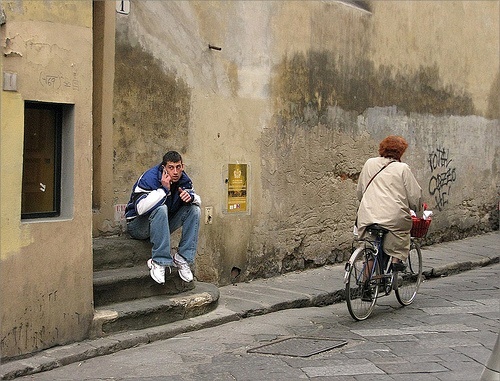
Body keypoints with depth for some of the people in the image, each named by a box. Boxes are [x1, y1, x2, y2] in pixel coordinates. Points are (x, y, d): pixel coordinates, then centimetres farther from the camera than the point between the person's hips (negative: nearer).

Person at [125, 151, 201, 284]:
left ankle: (182, 258, -15)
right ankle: (159, 262, -34)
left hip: (162, 224, 6)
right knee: (160, 208, -36)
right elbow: (140, 208, -38)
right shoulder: (149, 178, -24)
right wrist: (163, 189, -37)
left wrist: (190, 197, -21)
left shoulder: (183, 180, -4)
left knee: (194, 210, -12)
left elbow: (198, 201, 3)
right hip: (139, 226, -6)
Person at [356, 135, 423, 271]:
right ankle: (397, 258, 1)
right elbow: (415, 195, 1)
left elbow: (359, 191, 21)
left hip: (367, 216, 4)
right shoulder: (402, 168, 1)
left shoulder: (369, 163, 14)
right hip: (394, 217, -4)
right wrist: (418, 210, 20)